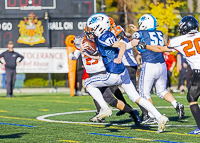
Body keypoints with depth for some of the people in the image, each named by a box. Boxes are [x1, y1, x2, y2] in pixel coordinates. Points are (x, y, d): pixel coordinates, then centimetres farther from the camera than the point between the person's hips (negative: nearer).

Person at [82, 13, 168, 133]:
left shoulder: (103, 38, -16)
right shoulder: (99, 38, 14)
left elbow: (122, 45, -29)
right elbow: (98, 56, 27)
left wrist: (119, 58, -45)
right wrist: (84, 52, 16)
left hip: (114, 75, -10)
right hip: (123, 73, 10)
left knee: (88, 83, 7)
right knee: (136, 98, 10)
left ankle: (105, 109, 5)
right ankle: (160, 117, 3)